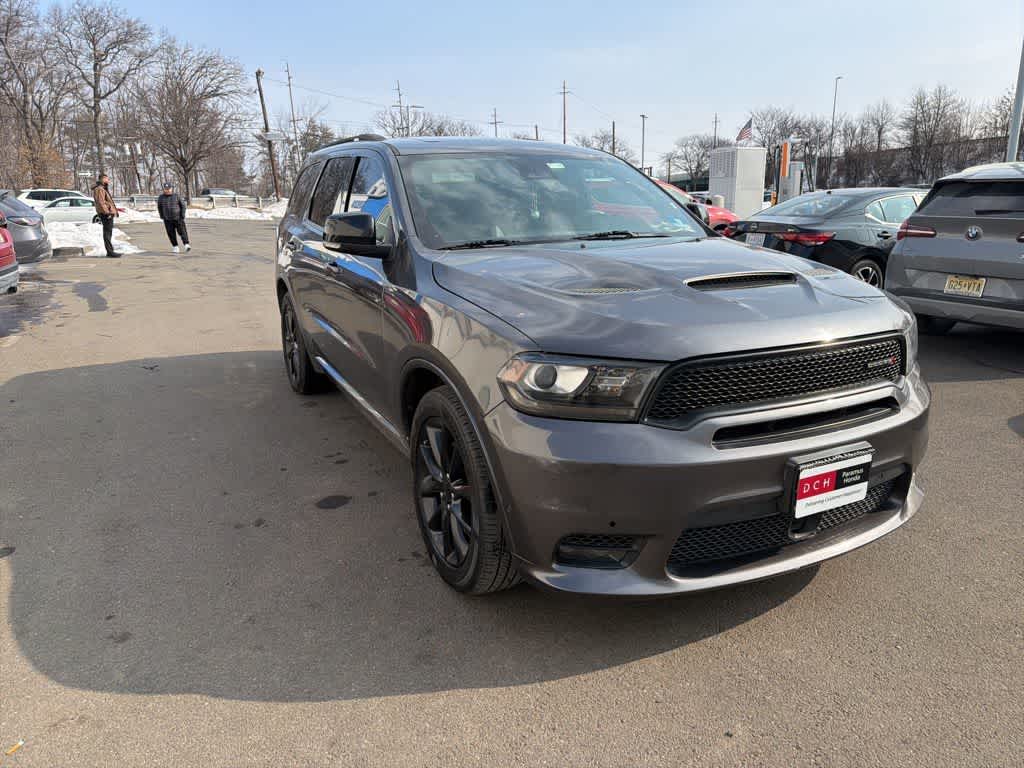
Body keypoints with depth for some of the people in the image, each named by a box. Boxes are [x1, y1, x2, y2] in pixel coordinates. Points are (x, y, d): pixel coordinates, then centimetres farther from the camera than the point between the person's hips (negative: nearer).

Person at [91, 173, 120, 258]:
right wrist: (107, 212, -27)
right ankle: (110, 252, -12)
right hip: (106, 214, -11)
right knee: (108, 232, -11)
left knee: (108, 232, 13)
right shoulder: (99, 189, -12)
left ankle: (110, 252, 18)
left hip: (108, 213, 11)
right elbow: (101, 202, -22)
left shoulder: (103, 188, 21)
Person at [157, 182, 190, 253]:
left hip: (178, 218, -2)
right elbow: (159, 207, 17)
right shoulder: (161, 198, 3)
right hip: (167, 220, 2)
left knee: (182, 231, -9)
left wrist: (182, 216, -4)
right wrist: (162, 216, 14)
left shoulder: (177, 197, -3)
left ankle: (186, 245, -13)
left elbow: (183, 206, 2)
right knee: (171, 233, 1)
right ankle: (175, 247, 10)